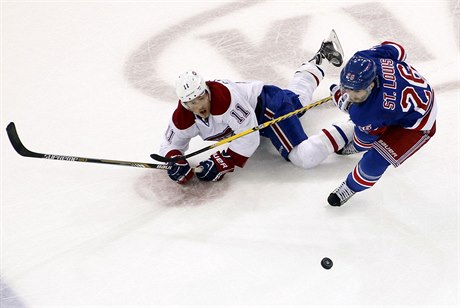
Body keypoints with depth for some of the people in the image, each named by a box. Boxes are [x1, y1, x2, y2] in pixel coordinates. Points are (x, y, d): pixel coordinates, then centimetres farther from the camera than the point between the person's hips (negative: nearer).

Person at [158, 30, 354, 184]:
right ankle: (321, 58, 54)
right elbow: (170, 145, -7)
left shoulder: (225, 97, -41)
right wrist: (175, 162, -29)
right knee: (297, 93, 33)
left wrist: (222, 164, -36)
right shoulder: (182, 119, -20)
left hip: (267, 104, -8)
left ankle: (352, 129, -5)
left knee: (305, 158, -21)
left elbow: (249, 139, -35)